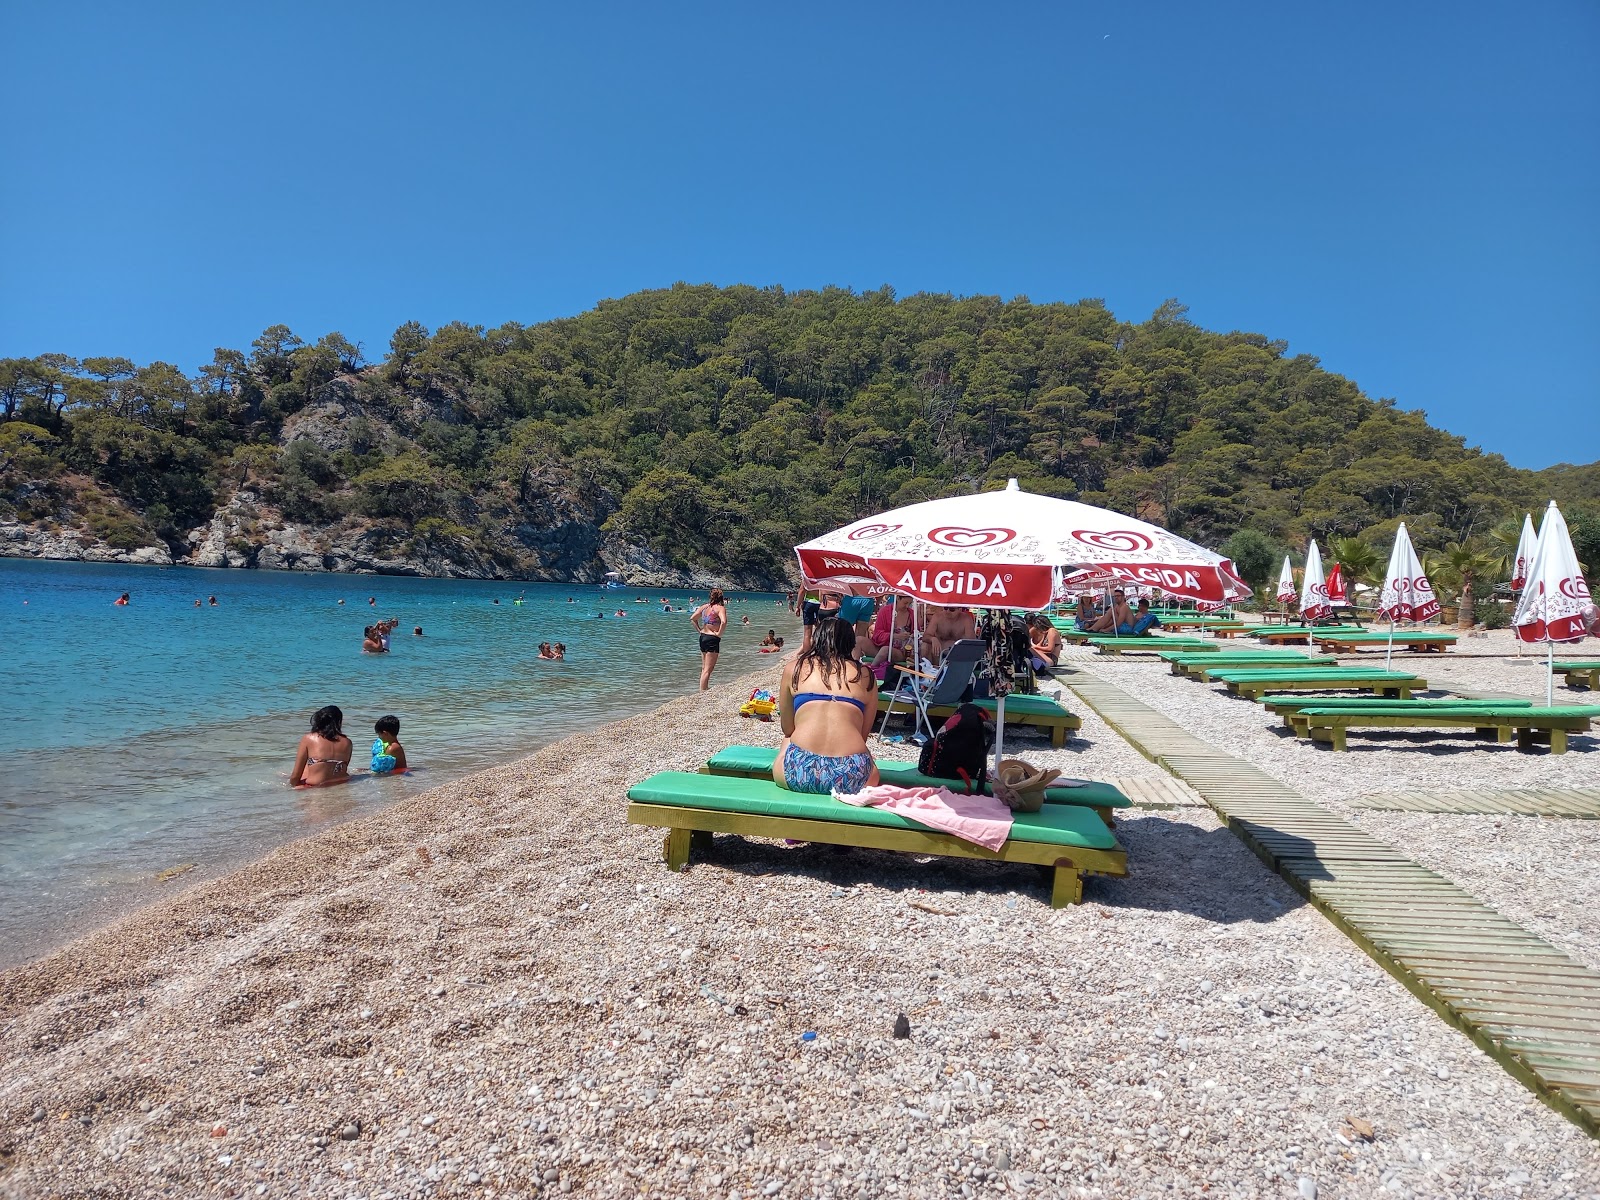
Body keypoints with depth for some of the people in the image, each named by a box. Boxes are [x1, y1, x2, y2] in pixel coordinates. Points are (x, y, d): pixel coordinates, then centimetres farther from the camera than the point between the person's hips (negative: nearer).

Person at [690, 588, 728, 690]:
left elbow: (692, 618, 10)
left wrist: (699, 630, 12)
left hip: (703, 637, 7)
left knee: (704, 668, 19)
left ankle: (703, 691, 28)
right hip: (712, 639, -7)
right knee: (707, 670, -4)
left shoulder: (704, 606, 7)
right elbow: (723, 622, -30)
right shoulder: (720, 608, -13)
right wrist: (719, 634, -17)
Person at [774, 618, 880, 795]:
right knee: (872, 773, 36)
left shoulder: (793, 668, 14)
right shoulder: (865, 675, 14)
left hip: (800, 773, 1)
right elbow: (863, 735, 15)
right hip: (851, 776, -1)